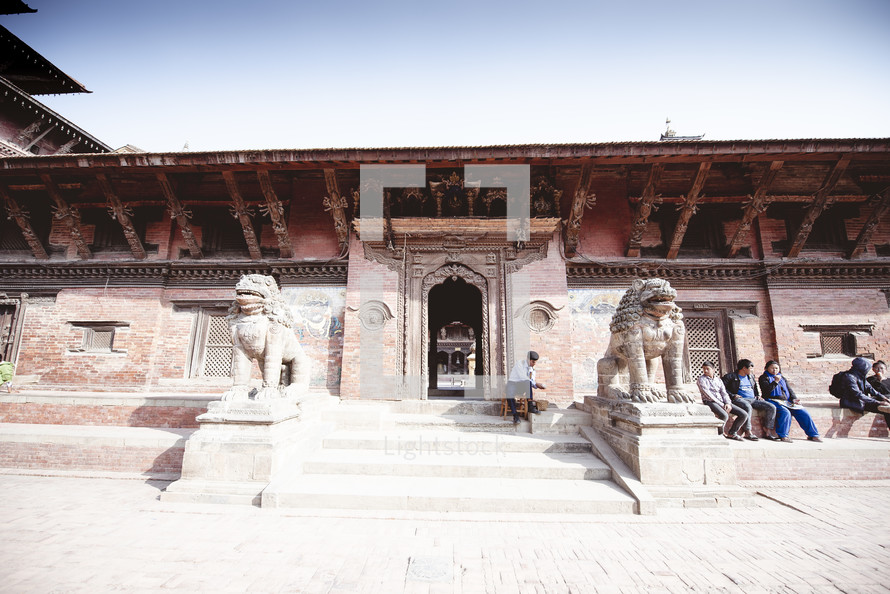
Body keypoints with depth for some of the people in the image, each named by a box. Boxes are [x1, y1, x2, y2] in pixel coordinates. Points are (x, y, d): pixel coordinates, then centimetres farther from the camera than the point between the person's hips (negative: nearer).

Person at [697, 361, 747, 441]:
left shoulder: (718, 380, 20)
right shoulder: (702, 380, 1)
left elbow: (724, 393, 11)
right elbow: (708, 395, -9)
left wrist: (728, 403, -8)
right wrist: (721, 404, -14)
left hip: (722, 402, 6)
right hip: (710, 402, -6)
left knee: (744, 414, -8)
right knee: (724, 415, -34)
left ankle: (732, 433, 10)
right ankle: (720, 434, -5)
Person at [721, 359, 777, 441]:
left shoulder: (751, 377, 24)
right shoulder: (732, 376, 0)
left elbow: (755, 387, 39)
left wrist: (758, 395, 21)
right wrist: (733, 395, -13)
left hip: (753, 399, 7)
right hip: (740, 399, -7)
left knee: (772, 407, -13)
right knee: (748, 407, -39)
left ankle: (767, 432, -8)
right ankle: (748, 432, -33)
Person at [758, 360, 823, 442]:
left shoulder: (782, 378, 26)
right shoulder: (764, 378, 6)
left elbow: (789, 390, 21)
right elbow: (766, 391, -8)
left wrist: (794, 399, 3)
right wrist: (775, 382, -12)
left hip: (787, 401, 7)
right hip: (774, 401, -6)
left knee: (803, 412, -12)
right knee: (785, 413, -33)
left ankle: (813, 434, 0)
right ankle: (783, 435, -26)